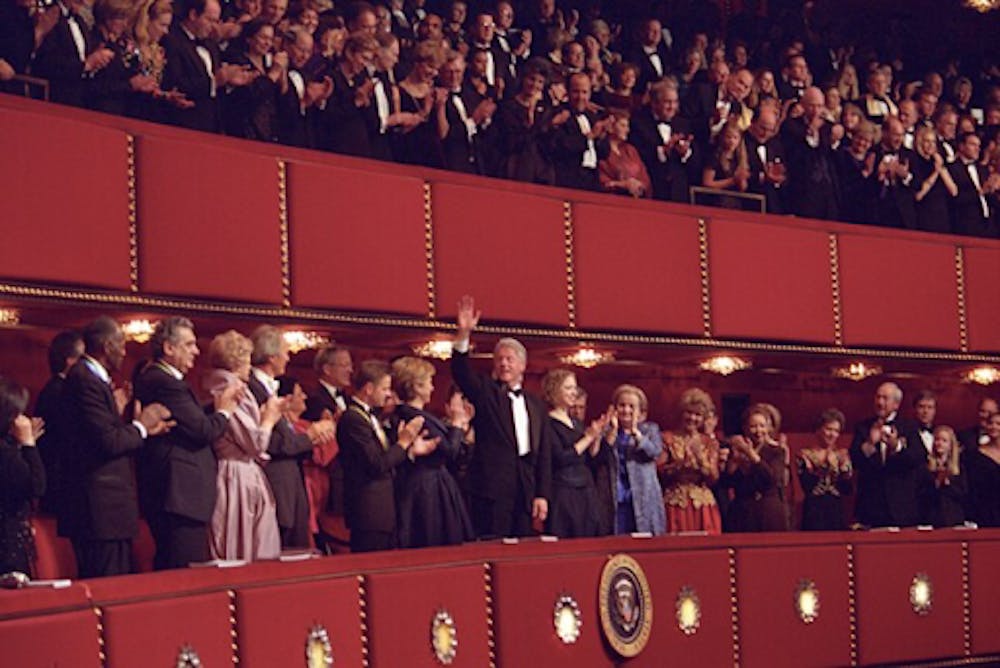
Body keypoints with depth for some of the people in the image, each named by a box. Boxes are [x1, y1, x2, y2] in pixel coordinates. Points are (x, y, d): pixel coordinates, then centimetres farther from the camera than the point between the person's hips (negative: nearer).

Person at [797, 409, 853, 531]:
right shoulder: (805, 455, -1)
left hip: (837, 513, 3)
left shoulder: (842, 456, 9)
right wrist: (822, 466, -15)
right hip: (814, 513, -3)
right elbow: (807, 488, -12)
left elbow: (847, 490, 3)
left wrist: (843, 467, -10)